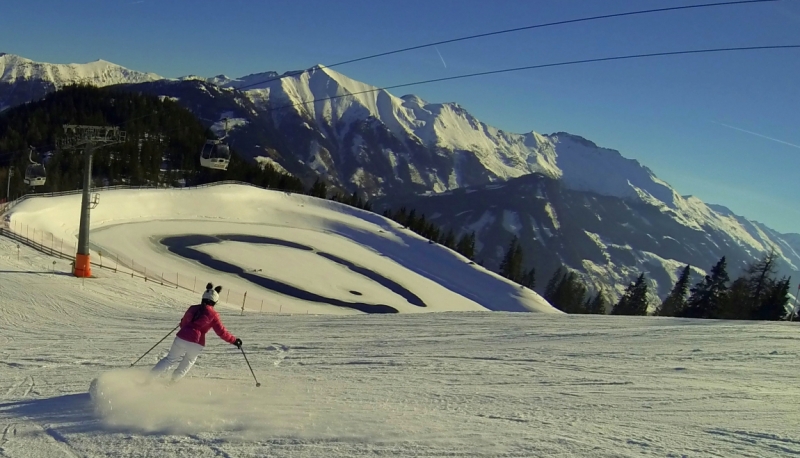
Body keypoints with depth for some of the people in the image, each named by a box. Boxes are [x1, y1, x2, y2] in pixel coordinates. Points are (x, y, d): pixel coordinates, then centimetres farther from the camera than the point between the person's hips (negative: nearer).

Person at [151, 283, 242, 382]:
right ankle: (175, 379, 31)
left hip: (181, 338, 2)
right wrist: (234, 340, 7)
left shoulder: (193, 308, 8)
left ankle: (151, 375, 7)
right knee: (189, 362, 26)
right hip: (196, 344, -2)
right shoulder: (213, 315, -2)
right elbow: (222, 332, -2)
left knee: (170, 359, 16)